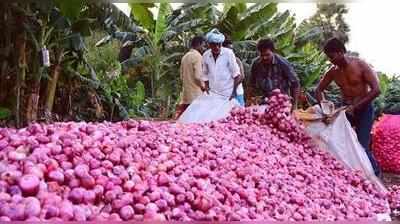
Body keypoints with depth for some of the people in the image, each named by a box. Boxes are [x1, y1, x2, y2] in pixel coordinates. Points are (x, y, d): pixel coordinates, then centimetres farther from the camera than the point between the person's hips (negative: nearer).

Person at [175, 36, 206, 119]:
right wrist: (203, 86, -4)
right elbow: (198, 76, -18)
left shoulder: (185, 57, 15)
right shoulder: (197, 56, -10)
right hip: (196, 94, -8)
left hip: (186, 94, 8)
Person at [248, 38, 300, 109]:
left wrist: (294, 105, -4)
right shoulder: (256, 64, -2)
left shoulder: (283, 63, -12)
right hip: (262, 104, 3)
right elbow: (251, 85, 9)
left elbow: (295, 84, -4)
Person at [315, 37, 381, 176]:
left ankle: (375, 175, 10)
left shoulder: (360, 65, -16)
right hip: (346, 109, 5)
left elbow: (376, 90, -20)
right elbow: (319, 90, 9)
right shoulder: (333, 72, -1)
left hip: (364, 110, -5)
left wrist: (355, 106, -24)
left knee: (362, 146, -10)